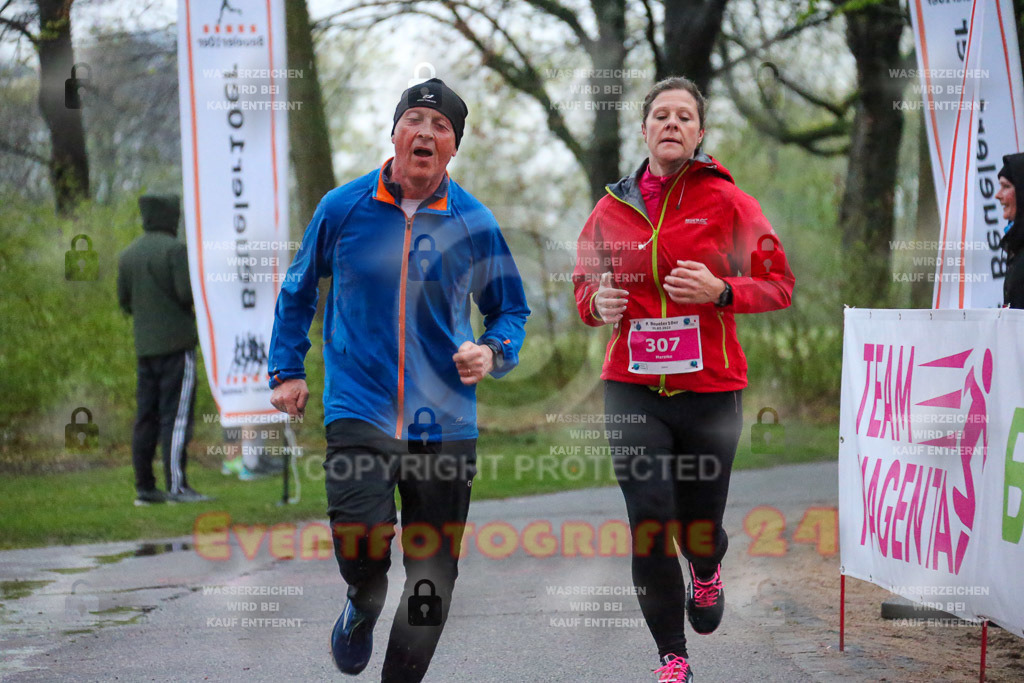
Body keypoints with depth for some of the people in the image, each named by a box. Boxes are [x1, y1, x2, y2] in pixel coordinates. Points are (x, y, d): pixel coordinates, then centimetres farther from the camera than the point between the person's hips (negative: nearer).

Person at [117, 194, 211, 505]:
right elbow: (188, 293, -16)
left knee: (147, 417, 8)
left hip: (145, 345, 7)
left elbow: (125, 302, 13)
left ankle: (144, 487, 8)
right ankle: (177, 485, -11)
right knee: (177, 415, -7)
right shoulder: (175, 249, -9)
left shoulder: (128, 254, 12)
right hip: (177, 342, -7)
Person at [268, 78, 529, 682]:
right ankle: (363, 608, 14)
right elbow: (299, 290, 17)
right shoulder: (342, 208, 2)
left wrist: (493, 352, -6)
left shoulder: (475, 223, 2)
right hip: (359, 408, -1)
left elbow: (511, 309, 15)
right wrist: (288, 371, 13)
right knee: (362, 541, -22)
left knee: (433, 576, 3)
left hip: (445, 421, 2)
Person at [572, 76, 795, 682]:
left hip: (711, 388, -1)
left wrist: (720, 291, -18)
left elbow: (779, 283, -1)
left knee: (700, 528, 9)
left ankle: (707, 572, 49)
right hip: (634, 389, 1)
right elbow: (585, 281, 19)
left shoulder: (726, 200, -3)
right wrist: (597, 304, -5)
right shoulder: (613, 209, 5)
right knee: (649, 525, -9)